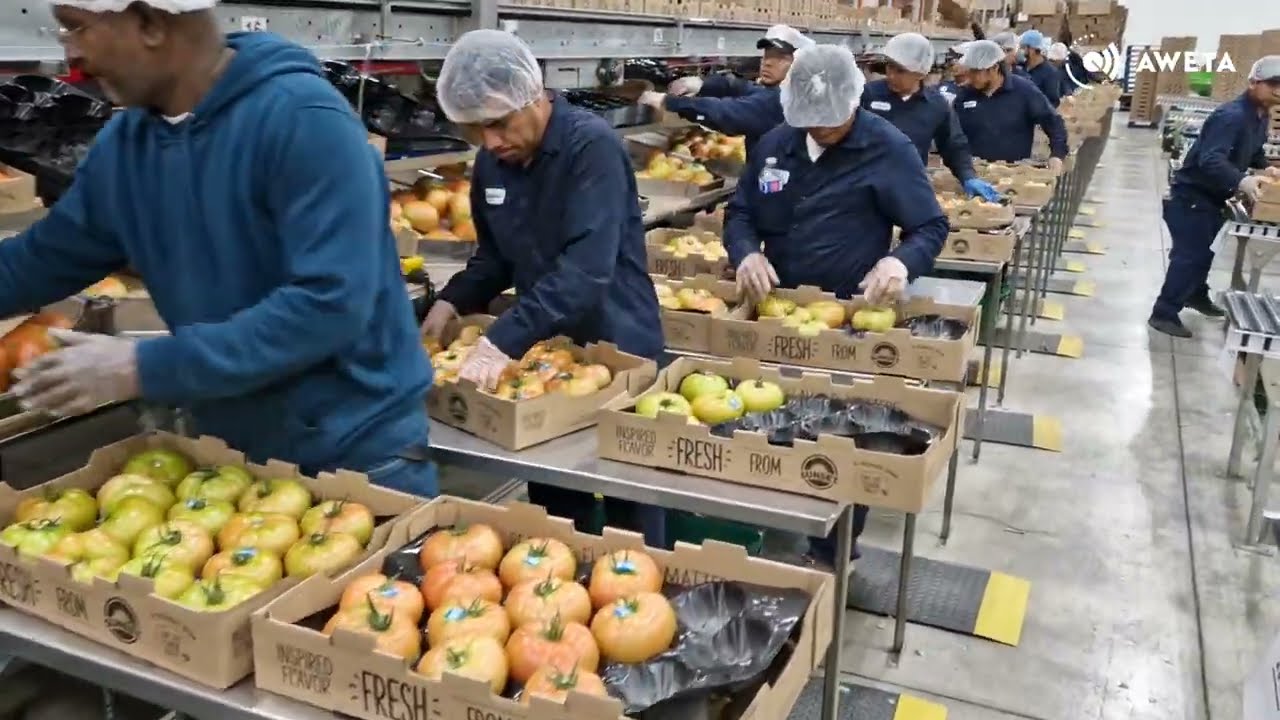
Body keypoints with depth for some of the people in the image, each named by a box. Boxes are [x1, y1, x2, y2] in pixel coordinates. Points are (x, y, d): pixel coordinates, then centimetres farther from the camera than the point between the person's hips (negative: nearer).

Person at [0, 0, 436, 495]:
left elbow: (330, 304, -28)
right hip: (232, 453, 7)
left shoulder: (303, 118, -22)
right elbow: (41, 261, 13)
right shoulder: (124, 141, 1)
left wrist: (147, 368, -25)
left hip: (357, 454, -6)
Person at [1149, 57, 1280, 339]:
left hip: (1212, 196, 10)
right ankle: (1164, 314, -5)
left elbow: (1254, 153, 23)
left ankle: (1196, 294, 44)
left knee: (1205, 249, 24)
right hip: (1191, 195, -10)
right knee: (1190, 254, -10)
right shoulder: (1231, 115, -26)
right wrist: (1241, 181, -53)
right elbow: (1210, 160, -38)